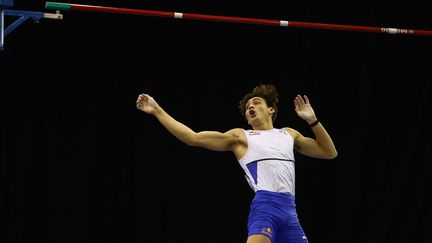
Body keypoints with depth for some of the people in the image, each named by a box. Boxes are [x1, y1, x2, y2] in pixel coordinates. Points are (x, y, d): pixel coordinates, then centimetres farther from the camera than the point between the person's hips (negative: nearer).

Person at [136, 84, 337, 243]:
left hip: (289, 209, 4)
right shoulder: (240, 137, 14)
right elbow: (193, 138, 8)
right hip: (265, 206, -4)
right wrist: (157, 111, 4)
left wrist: (312, 121, 13)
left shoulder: (289, 134, 24)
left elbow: (329, 152, 25)